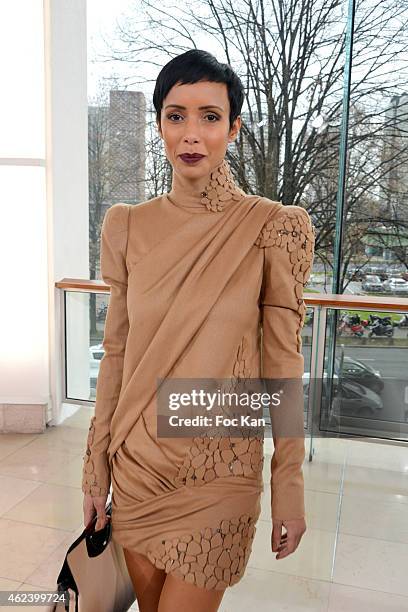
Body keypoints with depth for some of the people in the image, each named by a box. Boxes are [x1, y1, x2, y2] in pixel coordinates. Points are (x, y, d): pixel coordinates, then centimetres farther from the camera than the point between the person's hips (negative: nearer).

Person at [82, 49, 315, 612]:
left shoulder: (273, 227, -11)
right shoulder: (131, 226, -2)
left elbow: (283, 362, -8)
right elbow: (116, 352, 3)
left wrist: (290, 488, -5)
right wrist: (96, 467, 6)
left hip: (221, 470, -3)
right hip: (137, 460, 4)